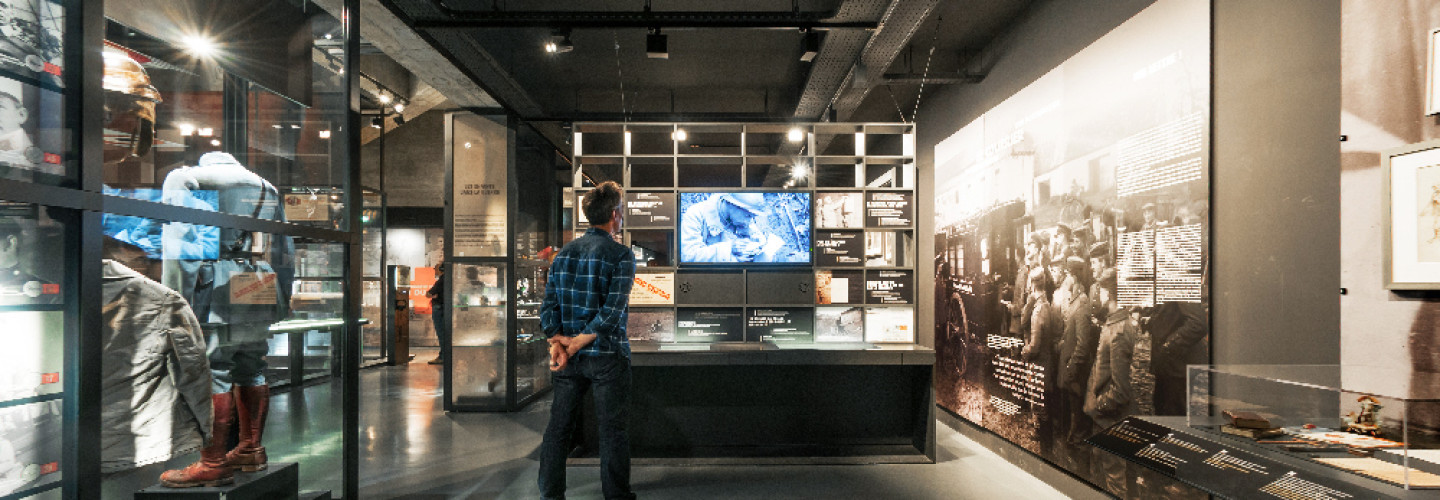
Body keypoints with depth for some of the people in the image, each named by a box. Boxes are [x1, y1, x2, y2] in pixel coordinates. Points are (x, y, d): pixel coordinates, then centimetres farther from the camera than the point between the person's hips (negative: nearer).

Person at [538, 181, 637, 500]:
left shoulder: (563, 253, 8)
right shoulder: (621, 255, -9)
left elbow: (548, 306, 0)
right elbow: (613, 310, -20)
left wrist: (558, 343, -7)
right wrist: (579, 342, -13)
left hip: (568, 359, 5)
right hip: (607, 355, -5)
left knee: (559, 427, 13)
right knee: (612, 430, 6)